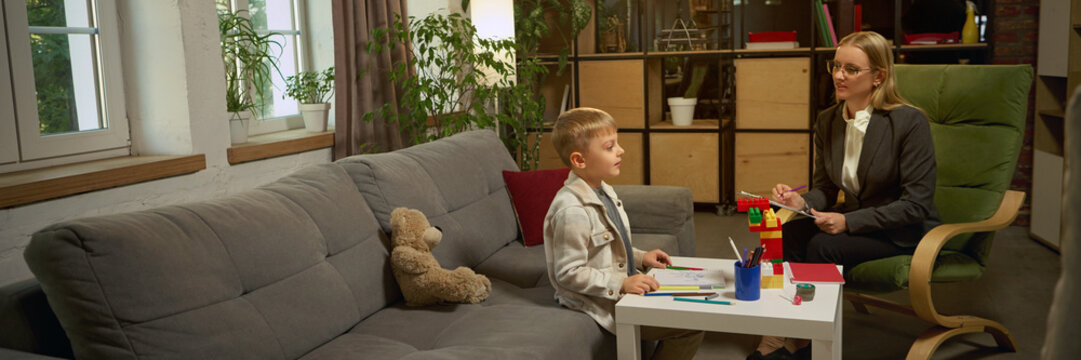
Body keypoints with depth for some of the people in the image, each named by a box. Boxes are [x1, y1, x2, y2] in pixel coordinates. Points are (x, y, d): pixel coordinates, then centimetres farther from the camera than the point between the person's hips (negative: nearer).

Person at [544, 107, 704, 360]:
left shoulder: (604, 191, 7)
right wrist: (621, 284, -26)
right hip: (602, 305, -10)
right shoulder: (572, 211, -25)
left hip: (621, 289, 10)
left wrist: (640, 257, 8)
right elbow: (568, 273, -24)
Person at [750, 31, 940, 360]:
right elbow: (825, 188, 9)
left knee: (823, 246, -29)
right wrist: (803, 202, -16)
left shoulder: (910, 121, -17)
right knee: (789, 233, -23)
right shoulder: (827, 121, 1)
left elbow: (917, 204, -18)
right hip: (854, 220, 6)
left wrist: (849, 221, -25)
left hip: (905, 232, -5)